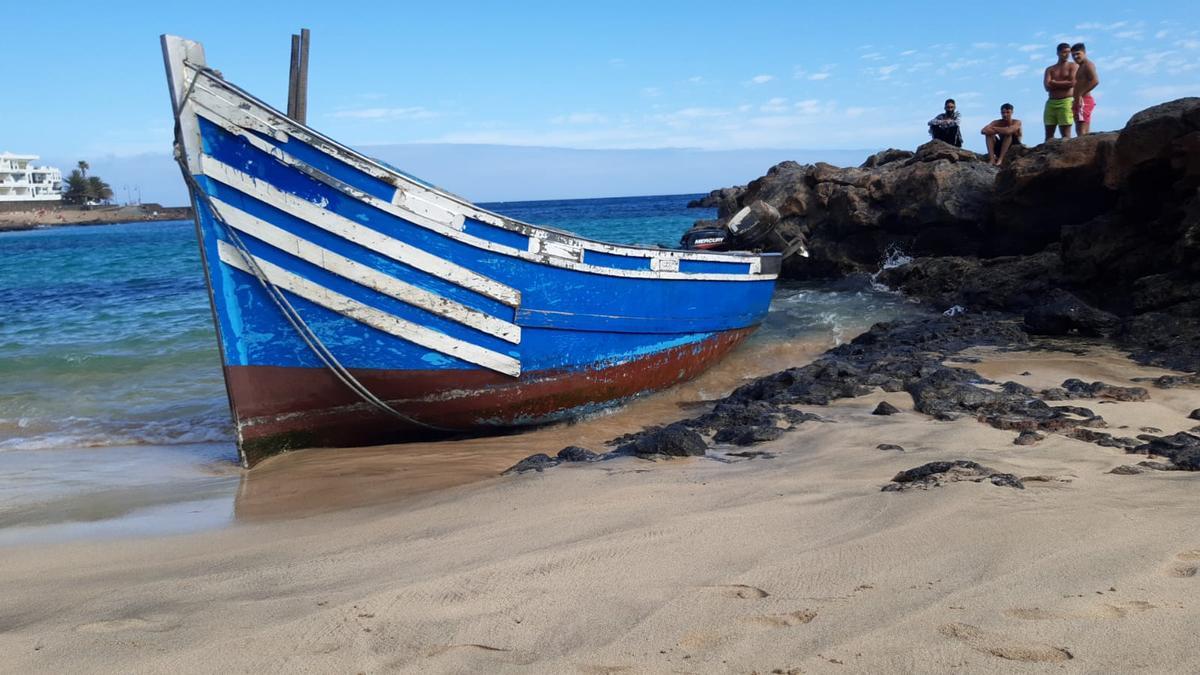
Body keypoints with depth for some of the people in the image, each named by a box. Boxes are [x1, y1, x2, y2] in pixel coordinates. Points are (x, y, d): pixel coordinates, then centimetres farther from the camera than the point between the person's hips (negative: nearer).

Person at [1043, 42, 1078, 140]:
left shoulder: (1073, 66, 7)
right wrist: (1064, 84, -3)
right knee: (1048, 134, 0)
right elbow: (1047, 87, 1)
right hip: (1051, 103, 4)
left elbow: (1071, 83, -8)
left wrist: (1054, 83, 1)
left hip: (1066, 102, -4)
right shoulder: (1050, 69, 16)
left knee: (1066, 134, -7)